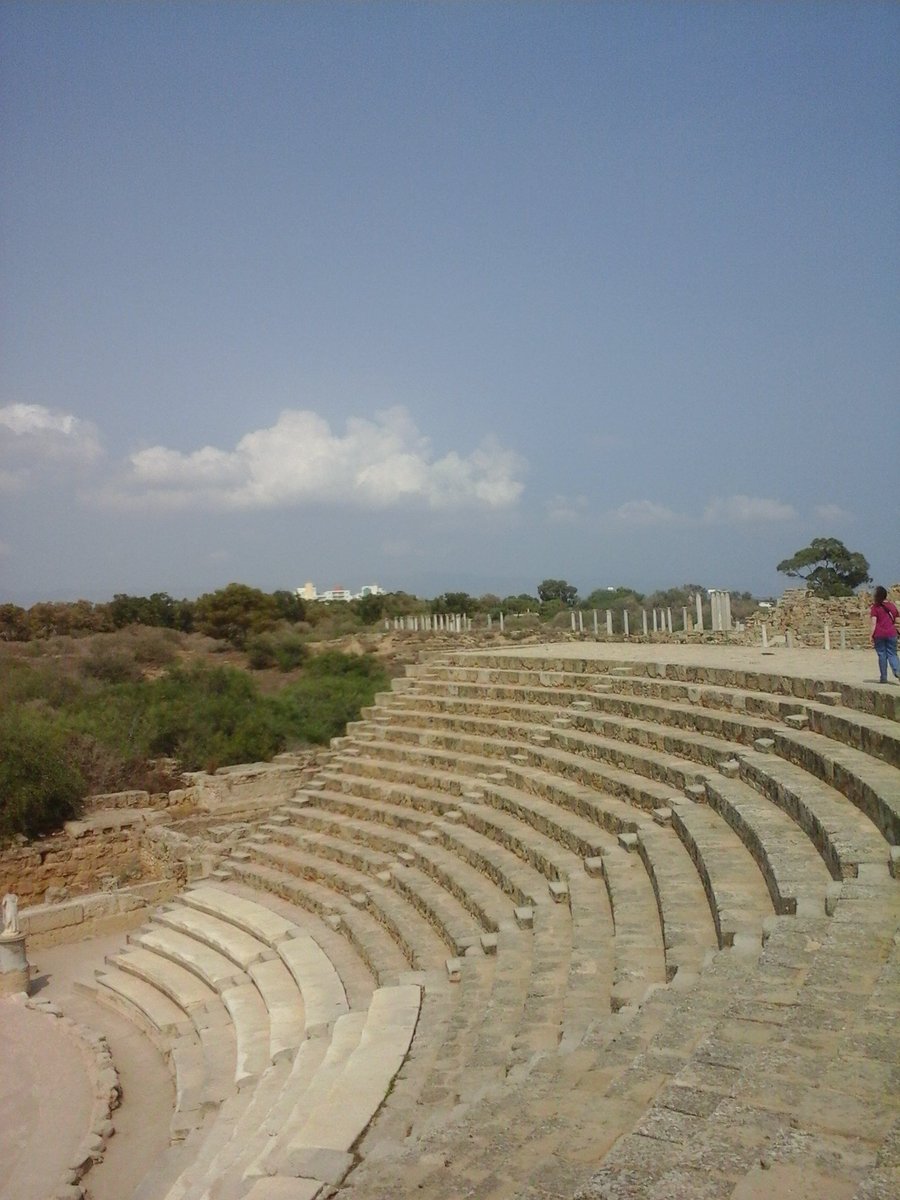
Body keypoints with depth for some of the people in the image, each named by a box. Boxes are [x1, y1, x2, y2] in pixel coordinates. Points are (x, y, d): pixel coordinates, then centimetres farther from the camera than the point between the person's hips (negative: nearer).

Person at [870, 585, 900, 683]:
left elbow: (874, 623, -10)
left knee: (882, 655, 5)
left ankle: (883, 677, 8)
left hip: (879, 634, -3)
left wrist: (872, 635, -8)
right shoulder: (892, 606, 6)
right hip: (891, 633, 3)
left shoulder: (875, 607, -6)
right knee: (892, 654, 8)